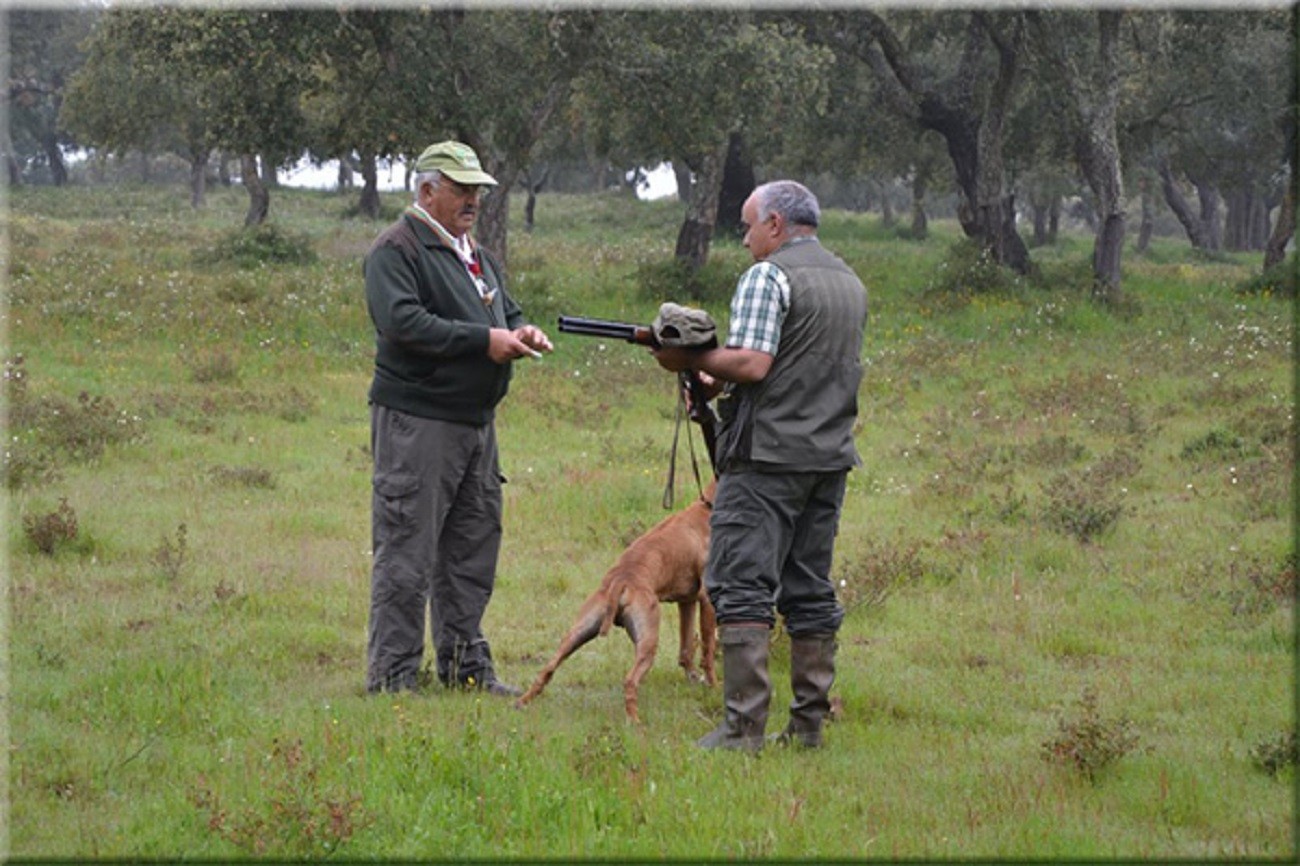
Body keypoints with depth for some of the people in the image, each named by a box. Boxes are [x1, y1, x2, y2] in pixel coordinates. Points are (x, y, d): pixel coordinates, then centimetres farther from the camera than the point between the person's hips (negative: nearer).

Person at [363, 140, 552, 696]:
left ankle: (465, 665, 22)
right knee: (406, 554, -6)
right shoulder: (397, 250, -9)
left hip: (476, 420, 9)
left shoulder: (475, 254, 20)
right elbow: (403, 321, -21)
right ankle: (392, 675, -2)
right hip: (416, 419, -9)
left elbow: (503, 311, 26)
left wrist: (520, 333, 1)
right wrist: (483, 340, -22)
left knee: (474, 547, 13)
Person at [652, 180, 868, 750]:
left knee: (742, 587, -7)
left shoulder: (768, 276, -8)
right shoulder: (852, 284, 18)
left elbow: (752, 363, -18)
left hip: (767, 456, -8)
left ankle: (743, 727, -13)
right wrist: (723, 382, 20)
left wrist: (691, 360, -4)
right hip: (831, 456, 8)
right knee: (810, 591, 11)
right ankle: (809, 724, 11)